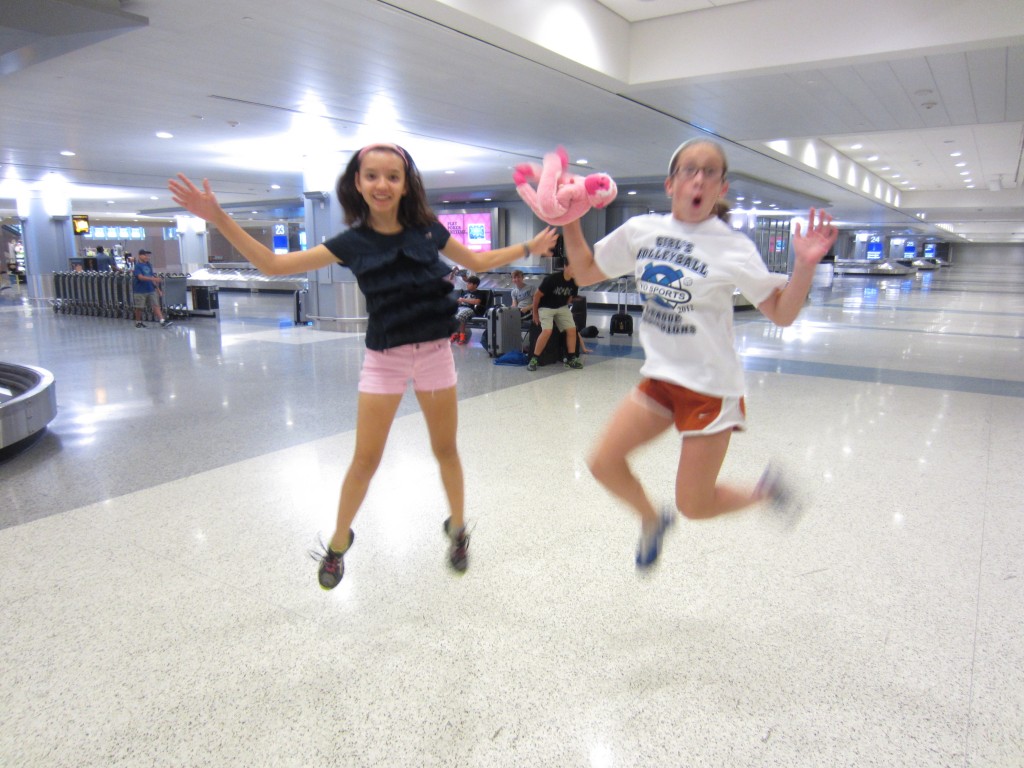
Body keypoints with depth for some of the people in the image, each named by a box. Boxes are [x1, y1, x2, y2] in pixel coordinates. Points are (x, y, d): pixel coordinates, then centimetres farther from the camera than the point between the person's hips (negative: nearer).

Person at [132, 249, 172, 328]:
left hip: (151, 290, 5)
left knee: (156, 306, -4)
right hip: (140, 291, -5)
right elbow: (140, 277, -22)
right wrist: (153, 279, -32)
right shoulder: (137, 266, -9)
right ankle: (138, 322, 23)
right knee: (139, 307, 6)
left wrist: (157, 288, 15)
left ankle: (163, 321, -12)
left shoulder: (149, 265, 11)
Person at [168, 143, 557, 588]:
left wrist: (528, 248, 12)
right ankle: (338, 542, 25)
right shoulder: (352, 243, -5)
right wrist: (219, 219, -14)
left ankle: (457, 529, 33)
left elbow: (478, 262, 14)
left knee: (445, 448, 12)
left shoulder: (428, 230, -2)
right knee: (365, 458, 3)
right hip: (383, 360, -1)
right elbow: (273, 264, -7)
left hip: (435, 352, 1)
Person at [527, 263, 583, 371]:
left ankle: (571, 359, 8)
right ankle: (534, 359, -13)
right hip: (546, 307, -6)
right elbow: (537, 295, -17)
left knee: (572, 330, -5)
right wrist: (535, 313, -9)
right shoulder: (552, 279, -26)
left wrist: (564, 308, 13)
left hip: (562, 307, 6)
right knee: (547, 331, -24)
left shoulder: (574, 282, -9)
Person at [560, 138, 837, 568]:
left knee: (694, 506, 0)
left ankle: (763, 492, 32)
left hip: (711, 387, -4)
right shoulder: (641, 231, 0)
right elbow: (586, 272, 10)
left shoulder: (731, 247, -11)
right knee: (603, 464, -1)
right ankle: (652, 520, 29)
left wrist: (805, 266, -23)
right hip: (660, 378, 5)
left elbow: (781, 314, -8)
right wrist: (569, 222, -1)